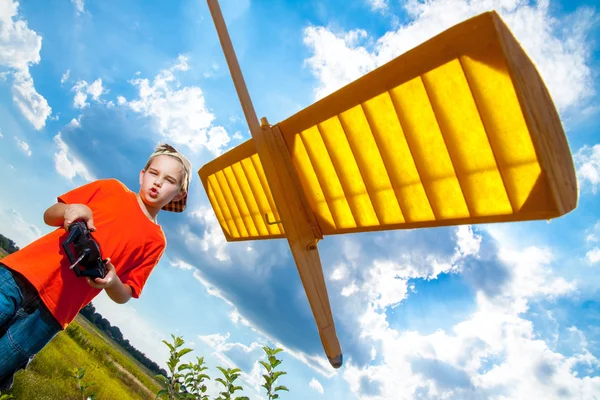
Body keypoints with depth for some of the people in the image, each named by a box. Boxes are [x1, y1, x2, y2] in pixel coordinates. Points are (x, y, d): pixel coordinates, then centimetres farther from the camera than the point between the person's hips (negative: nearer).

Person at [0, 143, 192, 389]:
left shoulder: (155, 241, 1)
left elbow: (124, 296, 3)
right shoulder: (110, 188, 6)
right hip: (24, 272, 2)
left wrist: (111, 282, -19)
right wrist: (71, 210, -12)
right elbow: (49, 216, 11)